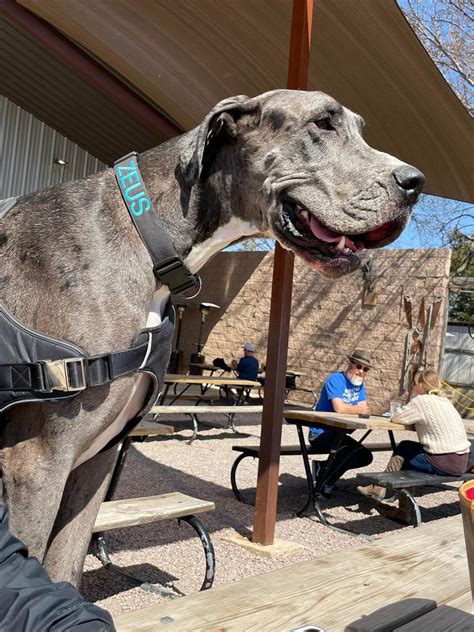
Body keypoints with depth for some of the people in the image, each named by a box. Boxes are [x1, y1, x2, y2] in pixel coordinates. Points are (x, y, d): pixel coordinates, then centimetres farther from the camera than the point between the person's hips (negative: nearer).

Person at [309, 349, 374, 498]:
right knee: (351, 453, -26)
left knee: (366, 457, 4)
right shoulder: (335, 379, -17)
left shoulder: (360, 383, 7)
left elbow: (364, 409, -2)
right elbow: (339, 408, -28)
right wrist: (358, 409, -11)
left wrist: (348, 409, -23)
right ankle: (324, 483, -4)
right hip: (320, 433, -9)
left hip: (338, 433, 9)